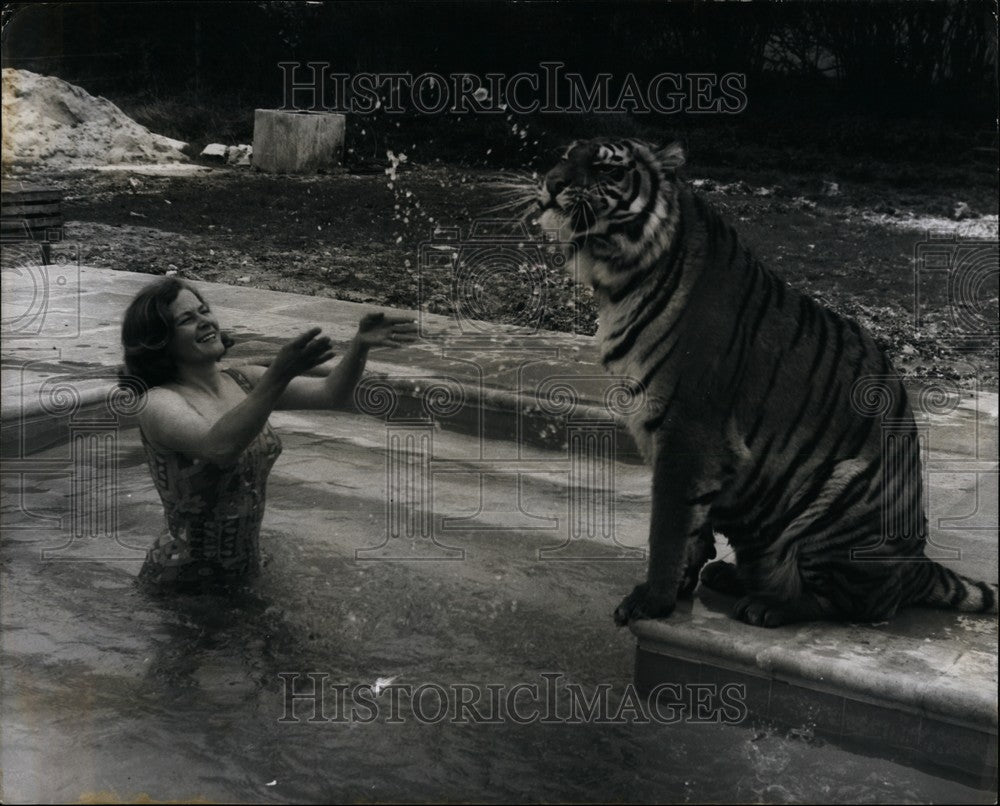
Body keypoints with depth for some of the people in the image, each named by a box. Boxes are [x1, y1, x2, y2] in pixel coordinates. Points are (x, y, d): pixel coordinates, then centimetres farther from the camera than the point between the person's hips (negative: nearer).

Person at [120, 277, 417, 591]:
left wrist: (361, 345, -23)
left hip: (247, 572, 5)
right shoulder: (158, 405, -16)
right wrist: (278, 376, -47)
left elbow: (331, 393, -4)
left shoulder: (243, 382, 3)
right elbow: (219, 447, -36)